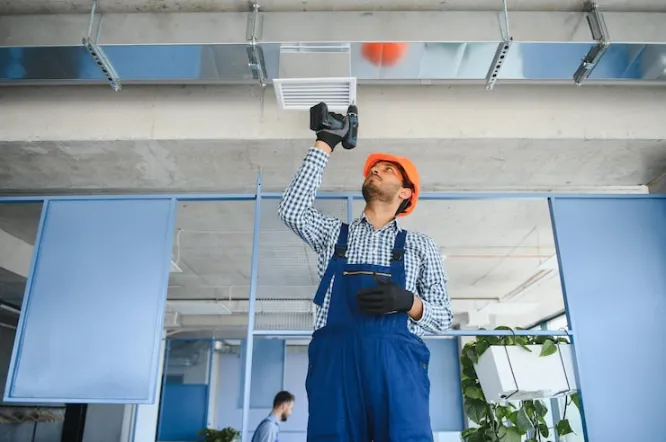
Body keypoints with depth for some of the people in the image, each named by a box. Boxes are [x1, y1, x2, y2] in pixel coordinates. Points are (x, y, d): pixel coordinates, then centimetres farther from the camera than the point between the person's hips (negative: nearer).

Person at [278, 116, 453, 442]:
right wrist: (325, 143, 11)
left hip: (395, 358, 0)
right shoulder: (334, 233, 23)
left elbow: (442, 316, 15)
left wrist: (407, 302, -9)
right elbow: (291, 209, 5)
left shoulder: (419, 246, 19)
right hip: (335, 355, 1)